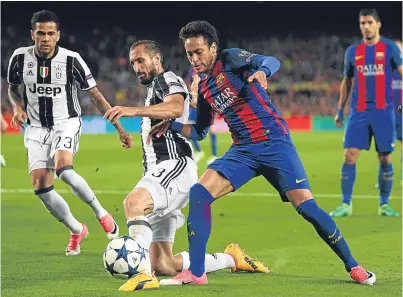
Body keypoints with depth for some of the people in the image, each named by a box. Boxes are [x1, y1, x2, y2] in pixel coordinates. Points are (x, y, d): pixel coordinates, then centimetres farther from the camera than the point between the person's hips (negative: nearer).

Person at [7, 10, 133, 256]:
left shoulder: (71, 60, -13)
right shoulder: (20, 58, -6)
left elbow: (96, 96, -6)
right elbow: (13, 88, 14)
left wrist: (120, 129, -8)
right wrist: (18, 107, -8)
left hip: (67, 123, -4)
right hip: (37, 128, 4)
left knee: (62, 168, -31)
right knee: (40, 186, -8)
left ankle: (102, 214, -11)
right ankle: (77, 230, 14)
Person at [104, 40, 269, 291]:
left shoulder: (167, 79, -2)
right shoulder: (154, 90, 29)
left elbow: (176, 108, -25)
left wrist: (132, 110, -37)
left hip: (176, 166, -10)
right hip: (161, 171, 10)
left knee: (133, 202, -39)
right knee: (163, 266, 4)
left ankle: (143, 273, -49)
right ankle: (232, 258, 20)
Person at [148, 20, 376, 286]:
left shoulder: (231, 59, -6)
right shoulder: (203, 88, 13)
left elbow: (272, 61, -23)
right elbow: (199, 132, 23)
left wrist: (262, 71, -46)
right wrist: (171, 125, 7)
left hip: (274, 142, -6)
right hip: (243, 150, 6)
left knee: (306, 206, -15)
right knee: (198, 193, -12)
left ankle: (353, 267, 1)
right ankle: (196, 273, -9)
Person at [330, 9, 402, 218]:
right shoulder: (352, 51, 10)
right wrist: (340, 110, 15)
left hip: (383, 111, -2)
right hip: (358, 112, 2)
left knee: (385, 159, 2)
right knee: (349, 156, -6)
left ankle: (384, 204, 13)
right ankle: (346, 204, 1)